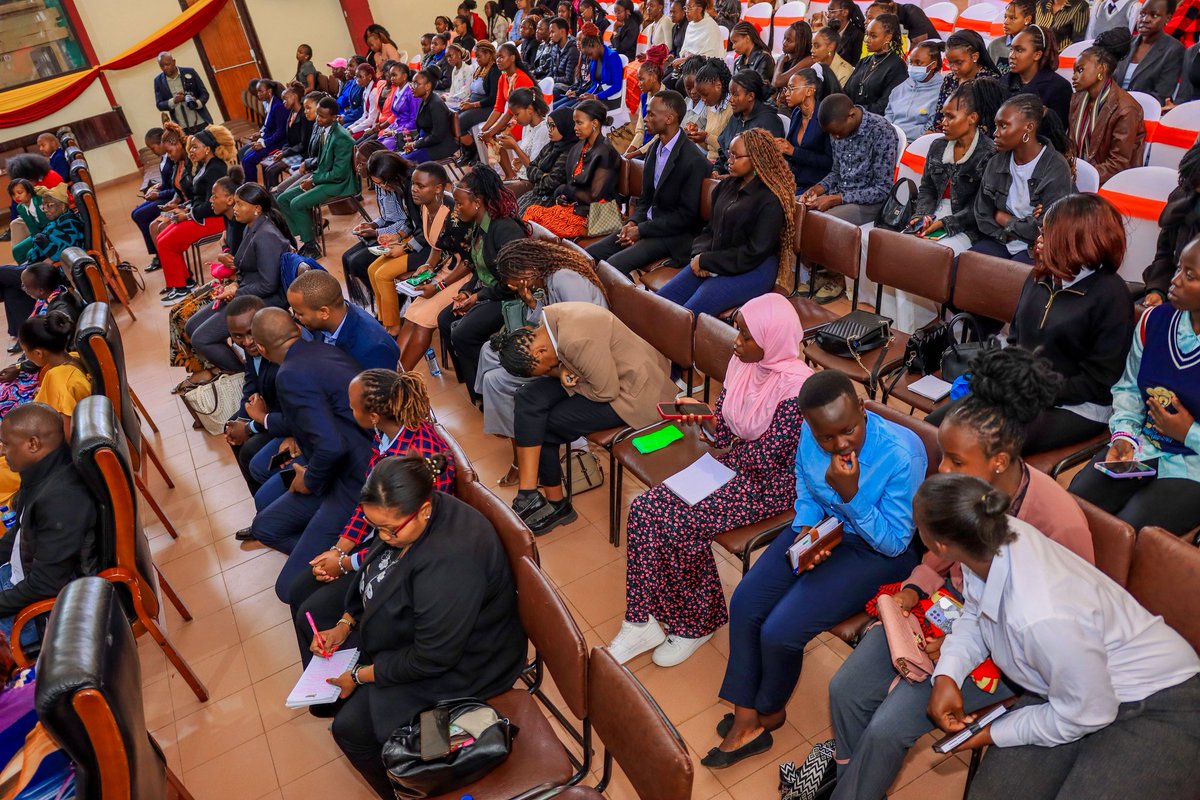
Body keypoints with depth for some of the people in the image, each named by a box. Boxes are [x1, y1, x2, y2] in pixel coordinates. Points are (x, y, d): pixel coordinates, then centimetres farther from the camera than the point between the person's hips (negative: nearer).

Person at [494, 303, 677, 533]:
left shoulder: (577, 340, -32)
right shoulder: (549, 319, -5)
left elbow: (607, 391, -25)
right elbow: (563, 362, 9)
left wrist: (562, 377, -11)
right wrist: (563, 373, -15)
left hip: (631, 391, -9)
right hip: (598, 373, 9)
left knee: (544, 427, -10)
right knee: (528, 398, -9)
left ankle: (556, 503, 13)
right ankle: (528, 495, -8)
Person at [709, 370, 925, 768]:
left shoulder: (902, 455, -29)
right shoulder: (810, 435, -13)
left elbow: (895, 542, -19)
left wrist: (850, 494, -33)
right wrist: (806, 530, -13)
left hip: (876, 552, -6)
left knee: (780, 632, -16)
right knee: (744, 604, -8)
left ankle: (769, 711, 18)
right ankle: (745, 722, 8)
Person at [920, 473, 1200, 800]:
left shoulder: (1041, 617, -39)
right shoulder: (996, 536, -19)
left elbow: (1085, 714, -21)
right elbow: (974, 615, 1)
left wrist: (994, 733, -11)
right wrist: (946, 675, -14)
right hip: (1070, 688, 6)